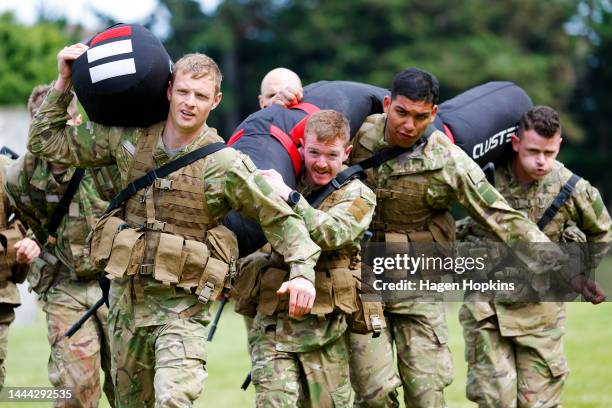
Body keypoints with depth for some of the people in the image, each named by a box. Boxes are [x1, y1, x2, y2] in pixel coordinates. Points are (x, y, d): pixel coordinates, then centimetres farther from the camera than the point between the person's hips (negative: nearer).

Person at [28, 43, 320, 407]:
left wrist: (303, 271, -17)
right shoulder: (129, 138, 1)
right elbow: (48, 143, 9)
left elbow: (281, 217, -4)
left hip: (183, 305, -5)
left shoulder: (225, 165, -10)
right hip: (126, 295, 5)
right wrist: (64, 82, 2)